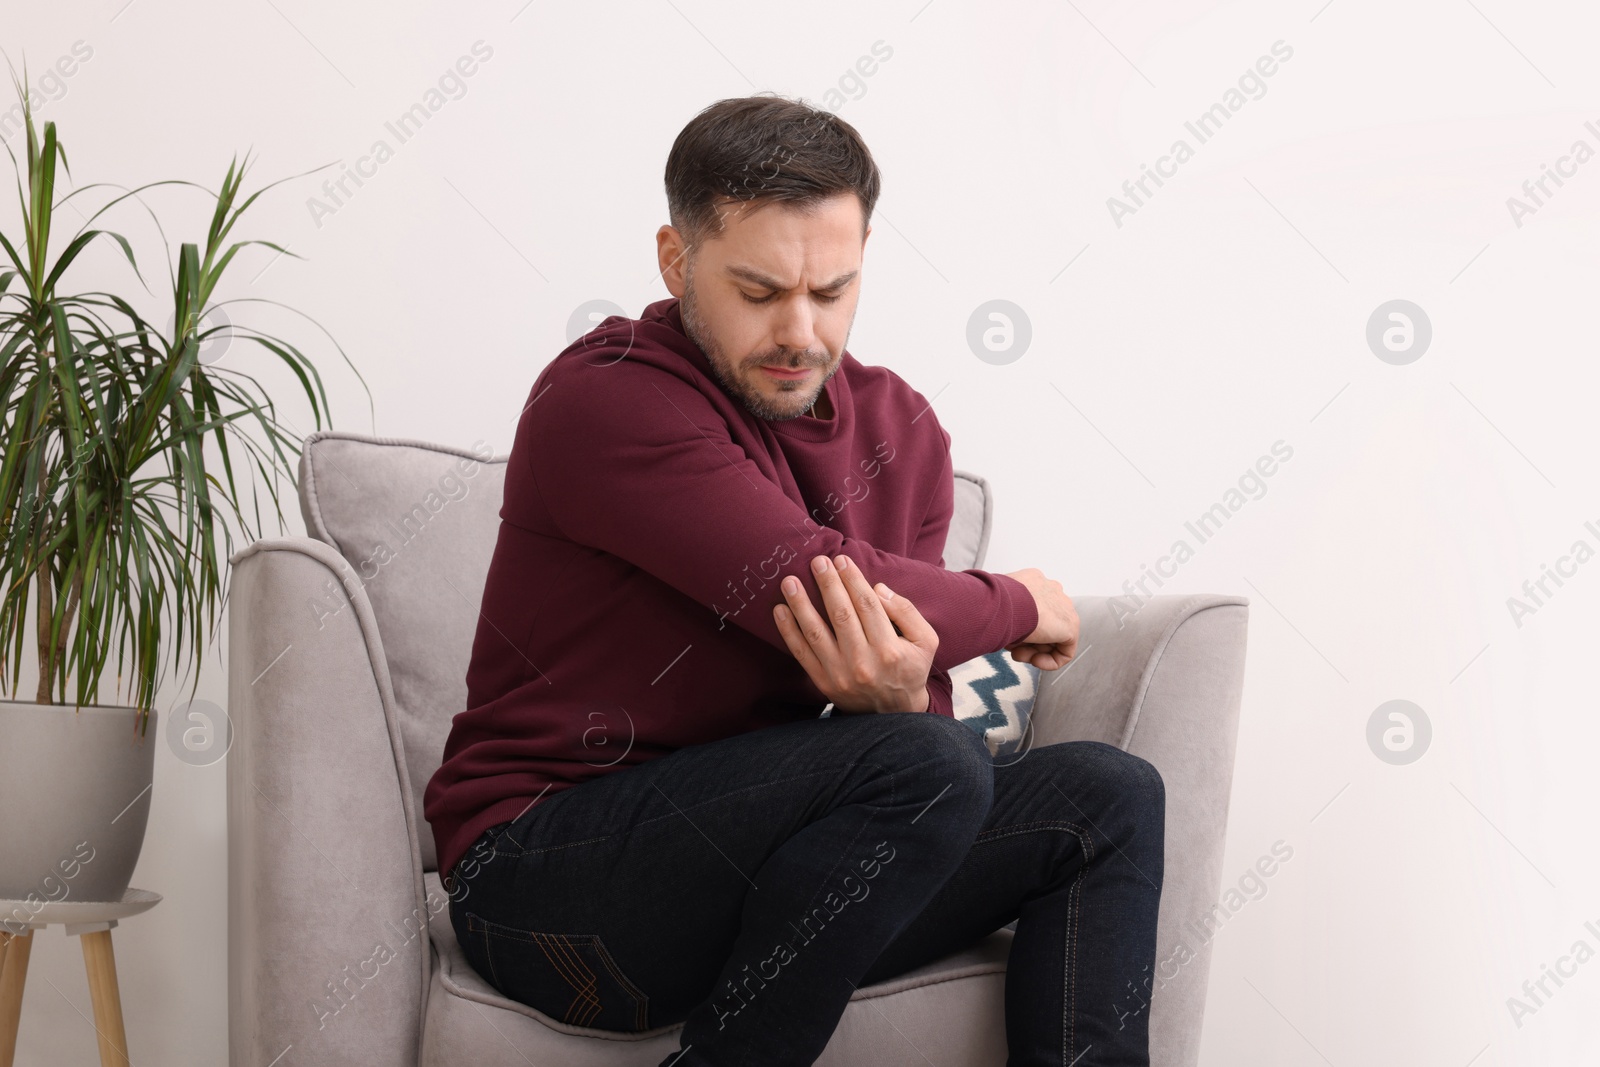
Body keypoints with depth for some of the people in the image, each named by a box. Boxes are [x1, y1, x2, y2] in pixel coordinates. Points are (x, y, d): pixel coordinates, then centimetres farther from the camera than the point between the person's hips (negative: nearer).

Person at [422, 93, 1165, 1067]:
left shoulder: (899, 429, 7)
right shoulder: (606, 400, -15)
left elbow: (919, 714, 3)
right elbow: (815, 586, -24)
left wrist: (894, 688, -23)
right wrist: (1021, 606, -6)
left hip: (756, 868, 7)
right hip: (549, 870, -7)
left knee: (1108, 796, -3)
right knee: (931, 766, -28)